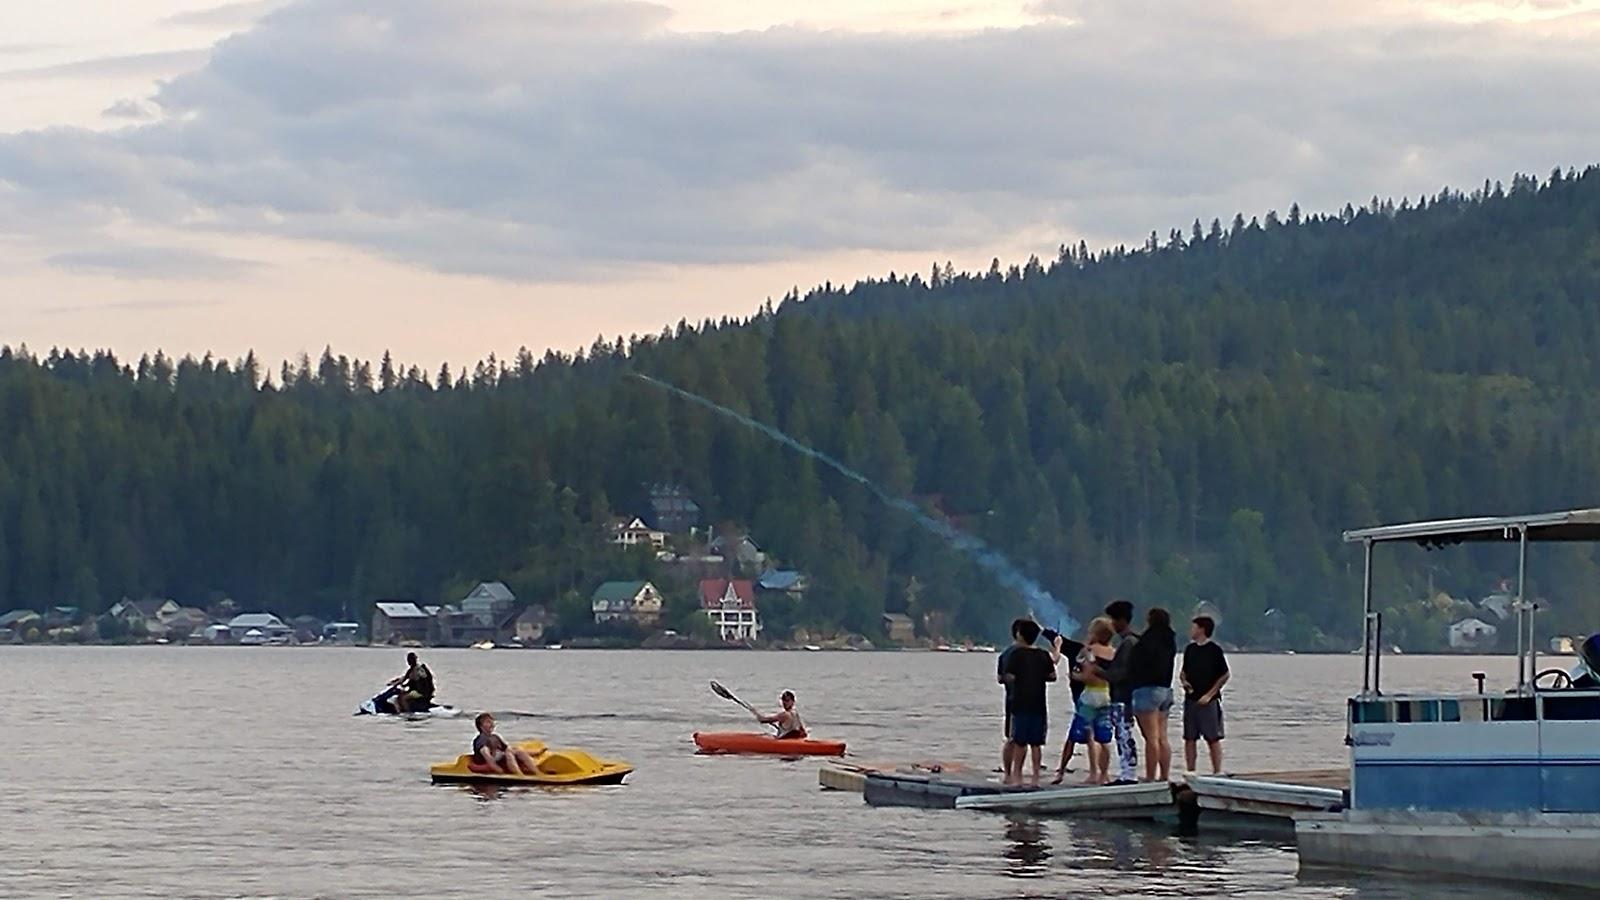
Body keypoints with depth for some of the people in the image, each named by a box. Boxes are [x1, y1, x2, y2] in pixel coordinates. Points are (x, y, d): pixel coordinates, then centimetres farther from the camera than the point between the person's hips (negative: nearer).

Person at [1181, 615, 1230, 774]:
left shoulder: (1214, 650, -7)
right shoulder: (1190, 649, 11)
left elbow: (1224, 675, -6)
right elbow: (1183, 671, 22)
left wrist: (1209, 695, -11)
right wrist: (1184, 680, -1)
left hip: (1208, 701, -6)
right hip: (1190, 700, 6)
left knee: (1213, 738, -3)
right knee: (1189, 738, 5)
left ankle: (1217, 772, -1)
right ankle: (1190, 772, 10)